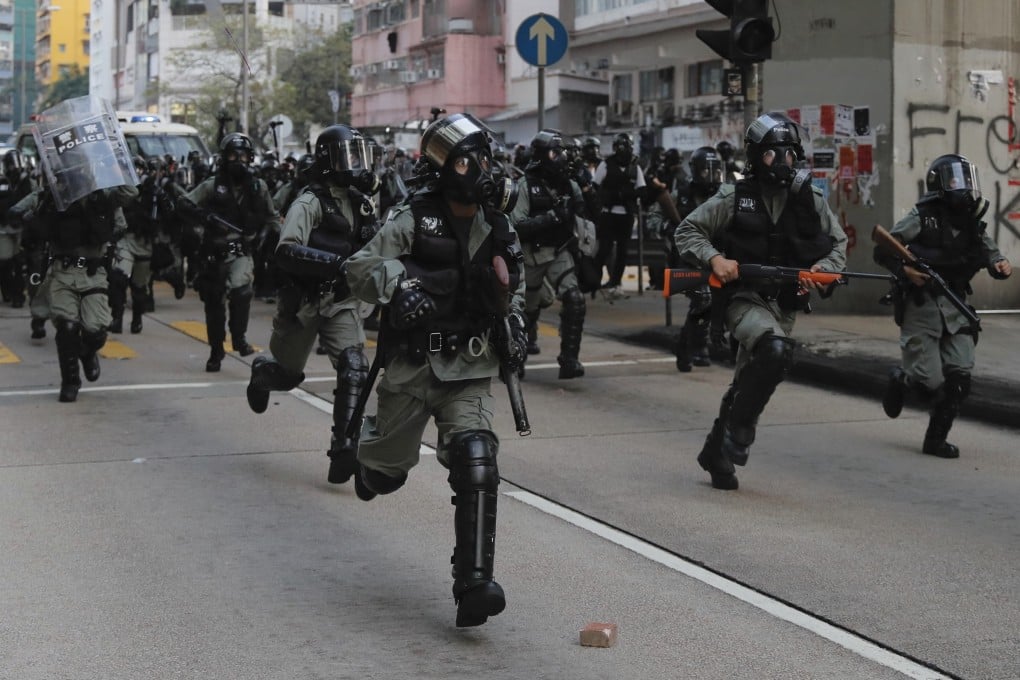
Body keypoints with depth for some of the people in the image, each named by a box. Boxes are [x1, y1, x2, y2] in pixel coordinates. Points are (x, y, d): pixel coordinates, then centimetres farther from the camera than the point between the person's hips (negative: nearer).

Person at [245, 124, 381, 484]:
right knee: (287, 373, 13)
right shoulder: (310, 202, -15)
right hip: (303, 302, -4)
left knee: (354, 368, -17)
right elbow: (286, 253, -28)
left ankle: (344, 451, -15)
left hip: (342, 303, 4)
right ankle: (260, 373, 51)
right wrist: (337, 262, -38)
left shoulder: (362, 203, 7)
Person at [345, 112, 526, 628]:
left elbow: (512, 289, 25)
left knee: (476, 468, -17)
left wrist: (515, 327, 9)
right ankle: (369, 444, 54)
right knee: (388, 472, 14)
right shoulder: (413, 220, -8)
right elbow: (360, 269, -15)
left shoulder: (497, 229, 7)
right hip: (412, 366, -2)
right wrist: (396, 286, -34)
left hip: (469, 371, 2)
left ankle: (473, 586, -16)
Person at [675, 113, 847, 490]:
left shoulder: (811, 200, 5)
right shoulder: (734, 197, -4)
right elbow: (687, 231, 1)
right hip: (745, 298, -4)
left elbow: (838, 243, 15)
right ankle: (739, 431, -17)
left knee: (747, 384, 10)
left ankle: (717, 452, 28)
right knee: (776, 350, -32)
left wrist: (822, 268, -6)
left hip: (785, 304, 4)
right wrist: (714, 258, -17)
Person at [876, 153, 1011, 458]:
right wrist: (903, 269, -24)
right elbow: (882, 251, -7)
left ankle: (936, 439, 9)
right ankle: (900, 379, 28)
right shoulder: (923, 217, -8)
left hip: (955, 307, 5)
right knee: (929, 381, -8)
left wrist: (1001, 264, -5)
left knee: (959, 376, -4)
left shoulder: (972, 224, 9)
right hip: (921, 305, -5)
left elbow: (990, 253, 18)